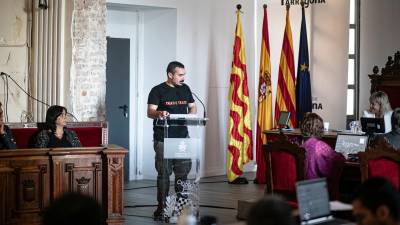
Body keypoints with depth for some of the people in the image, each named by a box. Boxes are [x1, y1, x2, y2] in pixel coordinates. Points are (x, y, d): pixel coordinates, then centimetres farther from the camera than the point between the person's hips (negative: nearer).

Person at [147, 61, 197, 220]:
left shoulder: (185, 89, 13)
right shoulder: (158, 91, -3)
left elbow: (193, 107, 20)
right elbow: (150, 112, -9)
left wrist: (191, 114, -4)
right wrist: (159, 114, -31)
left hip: (182, 137, 4)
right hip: (163, 139, -4)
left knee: (183, 171, 3)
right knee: (164, 173, -3)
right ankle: (161, 207, 3)